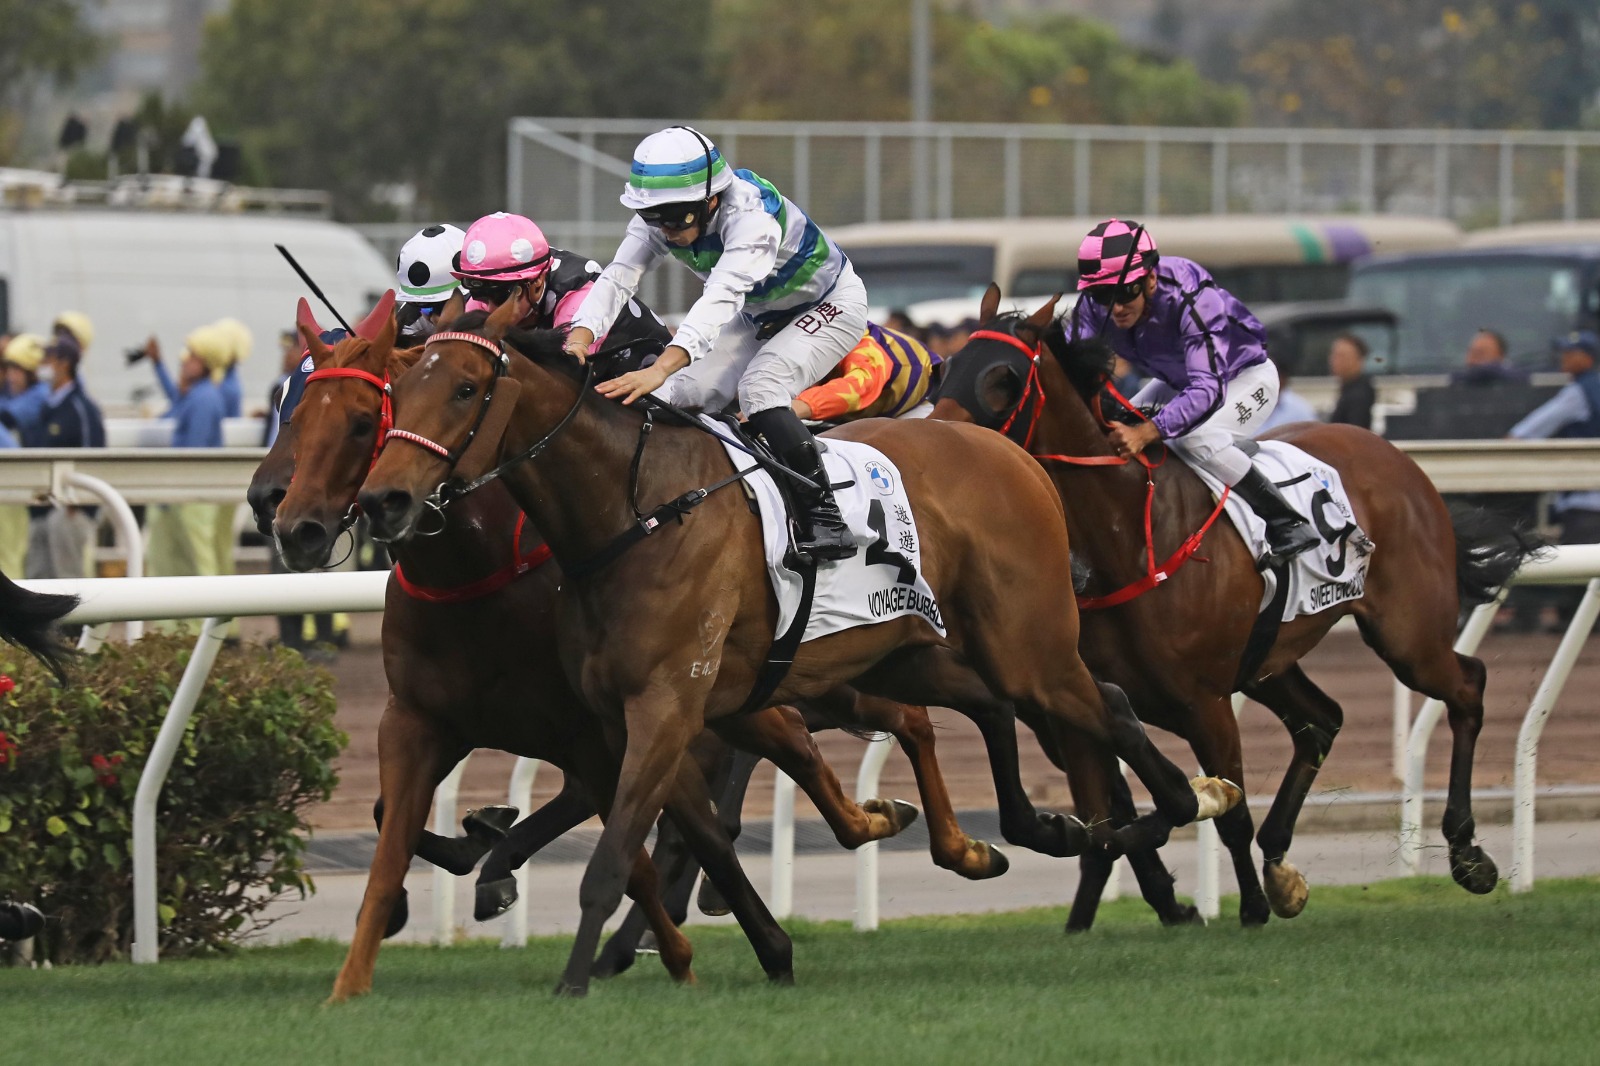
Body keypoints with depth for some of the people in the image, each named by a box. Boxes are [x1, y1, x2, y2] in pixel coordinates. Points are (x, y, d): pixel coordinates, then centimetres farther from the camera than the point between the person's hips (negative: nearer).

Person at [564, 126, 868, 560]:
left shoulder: (750, 214, -39)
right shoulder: (657, 221, -18)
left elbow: (722, 297, -51)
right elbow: (617, 279, -28)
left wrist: (660, 369, -65)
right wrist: (579, 339, -49)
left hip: (830, 306, -7)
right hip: (760, 316, 7)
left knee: (759, 385, -31)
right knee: (683, 394, -11)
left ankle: (824, 520, -28)